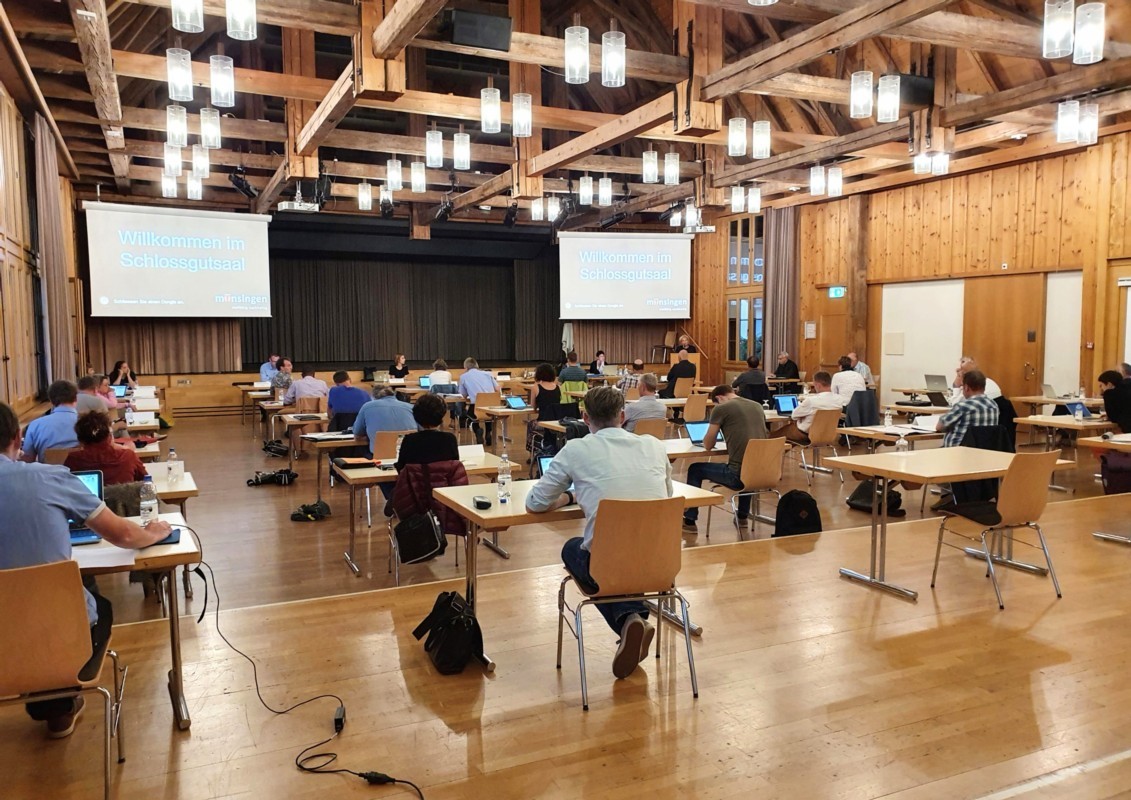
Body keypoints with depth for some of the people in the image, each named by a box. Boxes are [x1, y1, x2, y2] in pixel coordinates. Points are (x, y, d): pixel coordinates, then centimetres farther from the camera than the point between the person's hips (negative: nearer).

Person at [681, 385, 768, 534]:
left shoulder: (721, 408, -3)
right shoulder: (758, 406, 13)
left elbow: (708, 445, 4)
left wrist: (709, 439, 25)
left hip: (738, 475, -6)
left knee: (695, 469, 19)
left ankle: (689, 521, 22)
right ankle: (742, 516, 45)